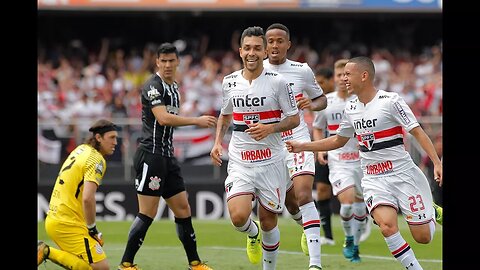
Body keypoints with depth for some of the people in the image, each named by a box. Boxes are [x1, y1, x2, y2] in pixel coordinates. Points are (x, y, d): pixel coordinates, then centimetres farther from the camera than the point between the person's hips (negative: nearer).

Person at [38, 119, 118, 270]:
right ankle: (47, 252, -12)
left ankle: (46, 251, 3)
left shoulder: (81, 149, 14)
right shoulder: (97, 160, -14)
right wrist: (92, 229, -12)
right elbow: (87, 198, -25)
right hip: (68, 224, -9)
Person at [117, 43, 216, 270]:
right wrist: (197, 121, -20)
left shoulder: (174, 87, 17)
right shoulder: (153, 86, -11)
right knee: (147, 213, -9)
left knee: (183, 209, 10)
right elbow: (163, 118, -23)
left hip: (167, 157, 9)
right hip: (150, 155, -9)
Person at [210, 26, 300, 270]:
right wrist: (217, 142, 7)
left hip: (271, 161, -1)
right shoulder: (229, 82, 4)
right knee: (238, 216, -17)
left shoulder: (277, 82, -6)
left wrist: (270, 128, -18)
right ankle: (253, 235, 19)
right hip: (239, 161, 1)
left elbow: (295, 119, -1)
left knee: (268, 221, 5)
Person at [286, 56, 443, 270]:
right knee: (387, 226, -24)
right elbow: (338, 140, 22)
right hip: (373, 179, 4)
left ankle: (431, 212, 33)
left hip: (402, 174, -4)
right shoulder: (351, 107, 8)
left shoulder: (390, 100, -11)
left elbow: (417, 132, -12)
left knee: (422, 237, -2)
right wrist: (302, 146, 18)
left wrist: (437, 163, -21)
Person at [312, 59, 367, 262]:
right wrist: (319, 150, 2)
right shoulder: (326, 102, 1)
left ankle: (355, 246, 27)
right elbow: (318, 128, 16)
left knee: (360, 206, 8)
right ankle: (348, 239, 6)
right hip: (337, 160, -1)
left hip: (361, 159, 1)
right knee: (347, 201, -19)